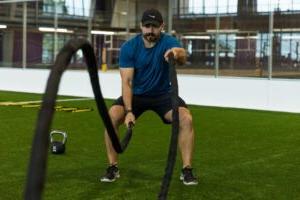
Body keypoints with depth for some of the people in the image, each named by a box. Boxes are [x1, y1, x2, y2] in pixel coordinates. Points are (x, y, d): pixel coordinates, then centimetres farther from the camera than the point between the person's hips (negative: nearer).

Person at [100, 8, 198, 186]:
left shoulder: (169, 42, -19)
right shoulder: (129, 47, -15)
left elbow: (183, 59, -42)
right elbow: (127, 81, -19)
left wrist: (178, 53, -68)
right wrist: (129, 111, -32)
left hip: (163, 94, 0)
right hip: (137, 94, 1)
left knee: (186, 119, -26)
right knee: (112, 117, -25)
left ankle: (187, 170, -13)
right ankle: (113, 168, -9)